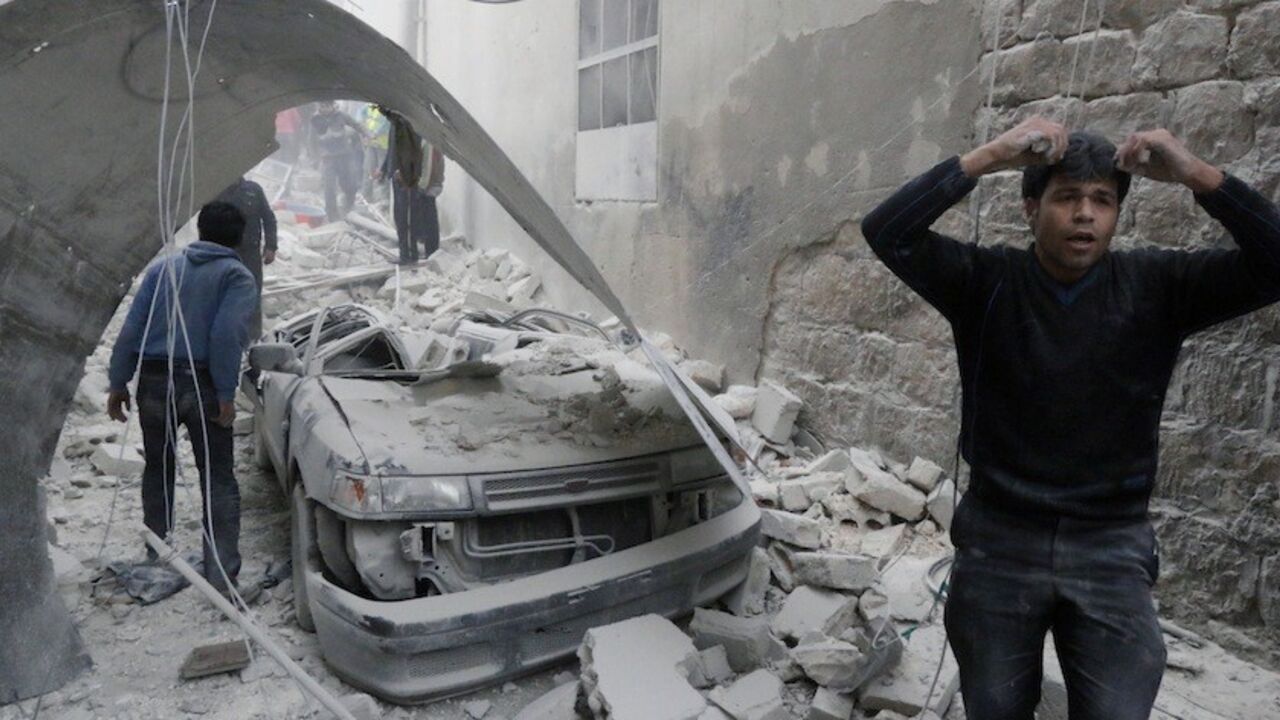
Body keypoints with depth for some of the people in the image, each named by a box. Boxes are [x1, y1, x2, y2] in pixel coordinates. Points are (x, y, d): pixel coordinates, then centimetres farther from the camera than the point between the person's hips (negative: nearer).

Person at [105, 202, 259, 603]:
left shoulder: (163, 268, 11)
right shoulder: (237, 276, -1)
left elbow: (132, 327, 5)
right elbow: (226, 336, -15)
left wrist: (118, 383, 9)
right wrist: (226, 395, -13)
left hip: (153, 381, 4)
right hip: (201, 385, -4)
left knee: (158, 468, 23)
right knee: (218, 481, 2)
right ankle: (222, 577, -2)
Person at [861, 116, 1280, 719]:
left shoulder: (1156, 287, -3)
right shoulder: (986, 282, -6)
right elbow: (886, 233, -18)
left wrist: (1195, 173, -23)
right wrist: (989, 157, -25)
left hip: (1112, 549, 1)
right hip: (999, 541, 0)